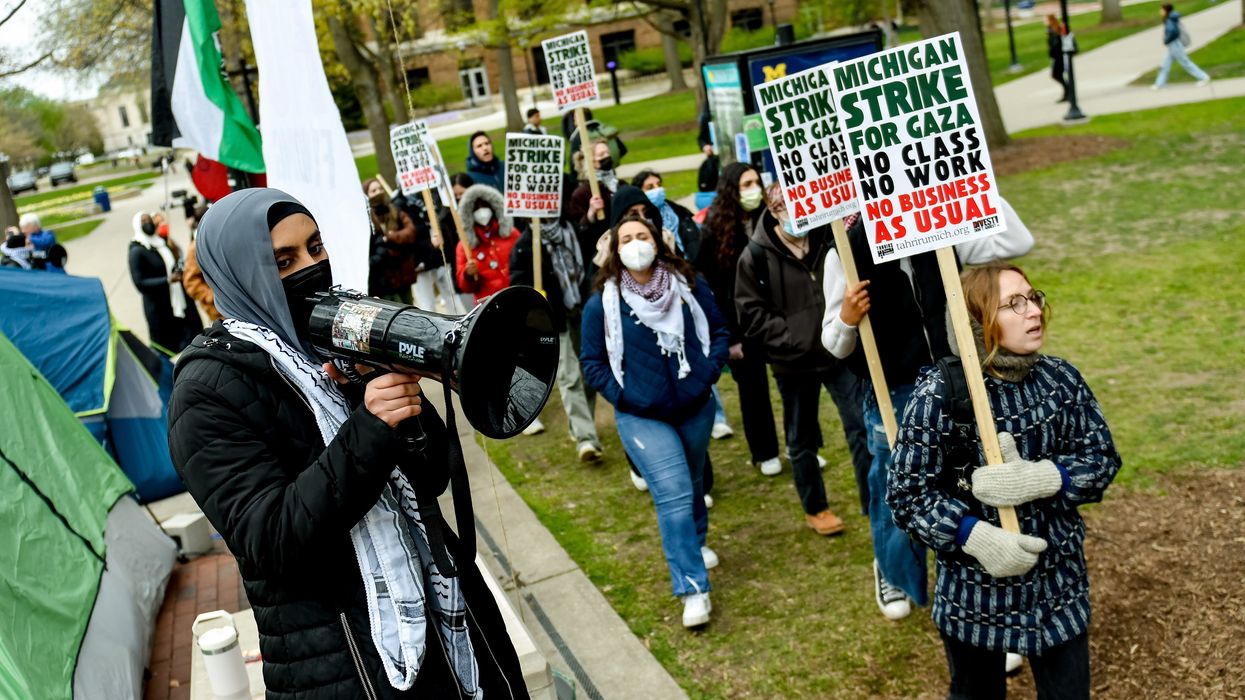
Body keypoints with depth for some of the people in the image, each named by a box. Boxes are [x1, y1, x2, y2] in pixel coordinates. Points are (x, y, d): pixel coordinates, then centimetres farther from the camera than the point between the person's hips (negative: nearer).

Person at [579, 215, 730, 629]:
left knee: (693, 484, 22)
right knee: (674, 495, -12)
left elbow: (719, 330, 6)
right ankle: (693, 588, -6)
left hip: (695, 407, 4)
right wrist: (623, 396, -11)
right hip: (642, 417, -3)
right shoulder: (603, 302, -10)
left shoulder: (688, 284, -4)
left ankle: (696, 544, 50)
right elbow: (592, 363, -3)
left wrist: (709, 371, -7)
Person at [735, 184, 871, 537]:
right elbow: (751, 314, -9)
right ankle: (815, 509, 32)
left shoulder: (828, 239, -3)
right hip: (793, 362, -1)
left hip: (840, 352, 1)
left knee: (862, 427, 1)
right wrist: (796, 340, -16)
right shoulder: (756, 255, -8)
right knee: (802, 441, 14)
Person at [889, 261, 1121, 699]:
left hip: (1058, 583, 3)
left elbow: (1103, 461, -2)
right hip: (973, 588, -3)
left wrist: (1040, 478, -21)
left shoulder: (1062, 379, -5)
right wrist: (976, 536, -27)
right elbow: (906, 494, -16)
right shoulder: (940, 392, -18)